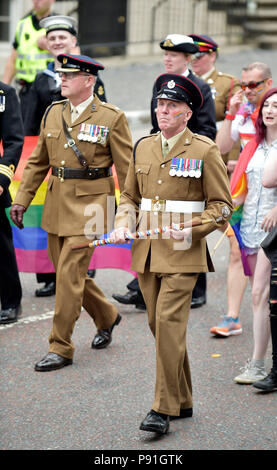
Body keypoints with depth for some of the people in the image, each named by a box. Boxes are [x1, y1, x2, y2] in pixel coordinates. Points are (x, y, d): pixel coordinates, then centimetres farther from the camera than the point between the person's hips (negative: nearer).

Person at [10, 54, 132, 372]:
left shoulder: (111, 118, -6)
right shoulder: (53, 113, 9)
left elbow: (127, 169, -5)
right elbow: (38, 161, 15)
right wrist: (21, 200, 9)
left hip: (89, 205, -6)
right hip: (57, 204, 6)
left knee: (69, 274, -9)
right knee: (69, 273, 13)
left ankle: (61, 348, 1)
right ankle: (106, 317, 38)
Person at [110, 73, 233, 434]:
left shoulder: (205, 151, -5)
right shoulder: (143, 147, 10)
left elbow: (222, 205, -3)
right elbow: (130, 195, 19)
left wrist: (191, 229, -17)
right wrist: (123, 223, -1)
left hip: (183, 253, -6)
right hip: (146, 252, 6)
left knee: (169, 321, -15)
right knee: (159, 325, 11)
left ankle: (164, 409, -10)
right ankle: (182, 401, 24)